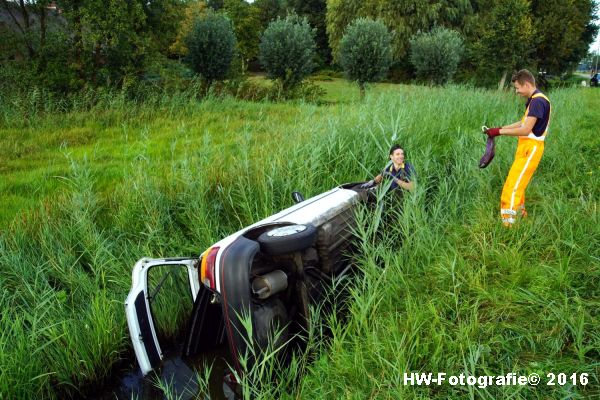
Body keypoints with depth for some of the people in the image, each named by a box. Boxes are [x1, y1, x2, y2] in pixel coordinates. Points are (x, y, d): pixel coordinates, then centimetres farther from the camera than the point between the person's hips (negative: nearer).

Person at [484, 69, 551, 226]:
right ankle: (521, 214, 39)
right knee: (517, 185, 23)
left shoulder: (537, 101, -20)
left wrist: (499, 132, -19)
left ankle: (507, 224, -10)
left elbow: (525, 130, -25)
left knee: (512, 188, -12)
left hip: (530, 149, -10)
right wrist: (500, 128, 9)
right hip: (526, 147, 10)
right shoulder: (534, 100, 13)